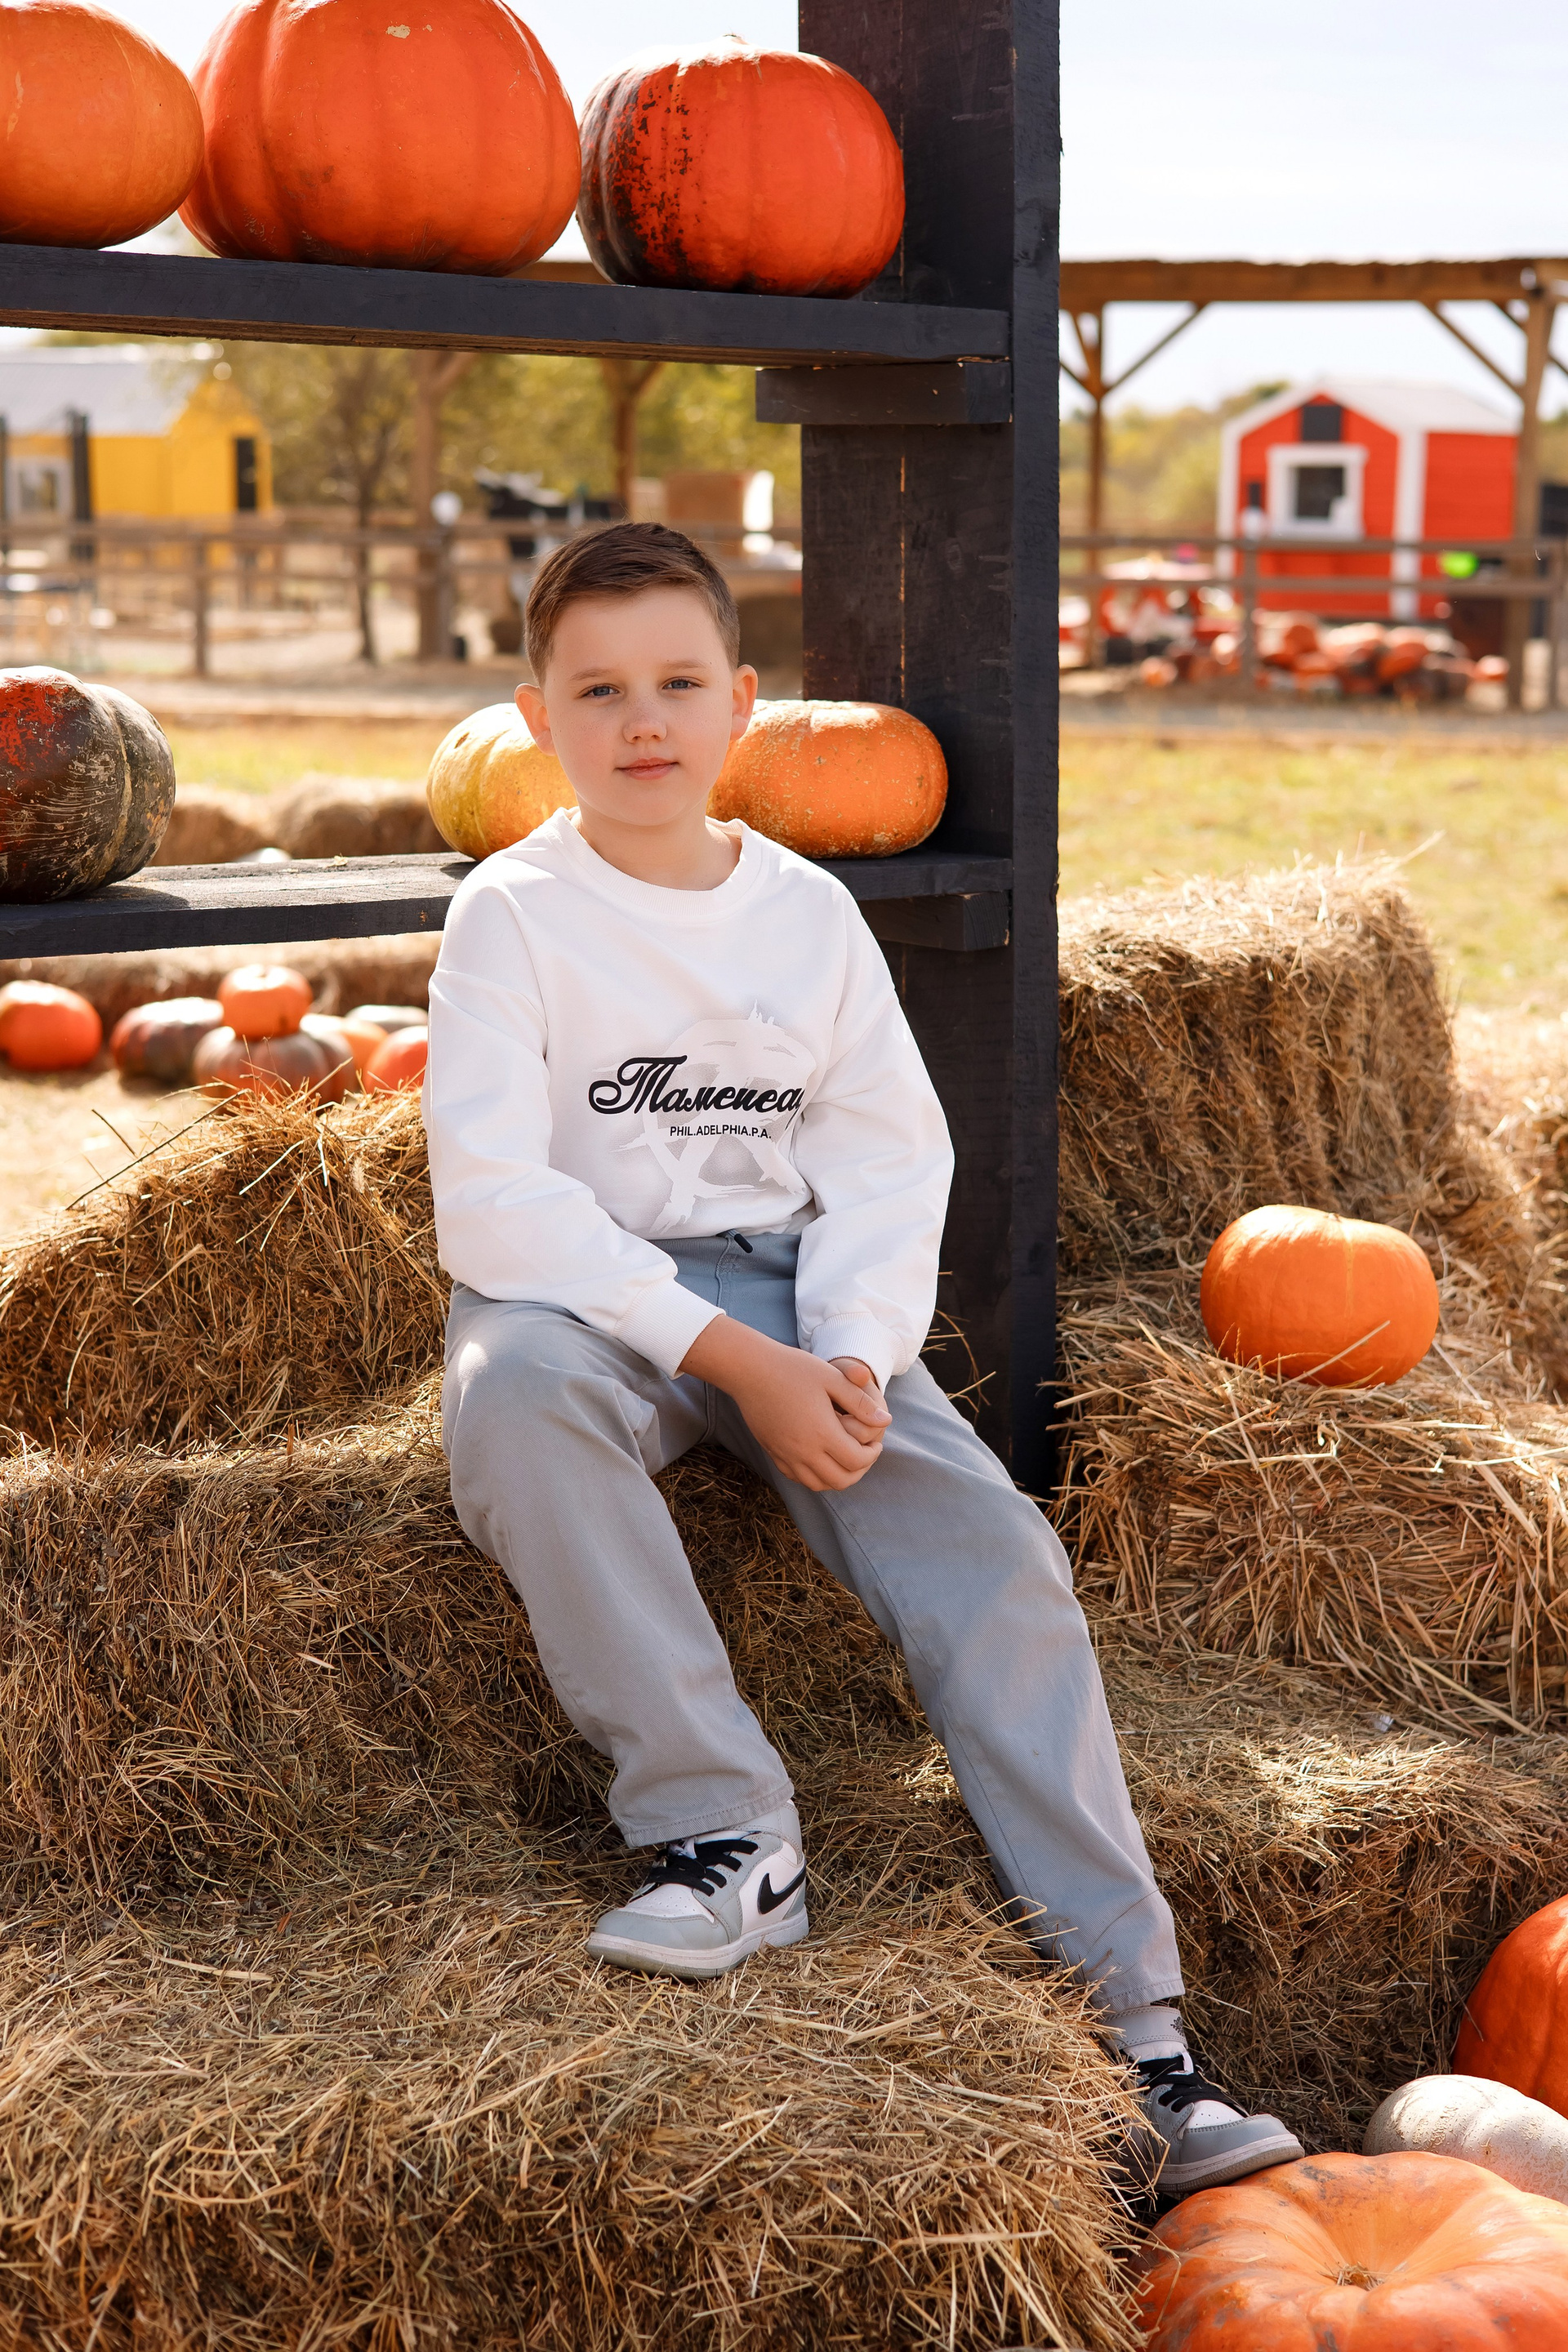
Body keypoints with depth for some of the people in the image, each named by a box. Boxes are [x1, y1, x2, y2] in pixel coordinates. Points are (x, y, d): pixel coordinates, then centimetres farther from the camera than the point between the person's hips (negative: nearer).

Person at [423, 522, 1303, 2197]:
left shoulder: (808, 912, 7)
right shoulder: (513, 913, -5)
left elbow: (891, 1160, 4)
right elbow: (491, 1200, -15)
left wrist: (849, 1355, -16)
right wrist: (732, 1357, -22)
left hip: (795, 1297, 3)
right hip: (589, 1300, -3)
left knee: (995, 1554, -18)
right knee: (511, 1385, -38)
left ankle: (1136, 2021, -17)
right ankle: (723, 1835, -31)